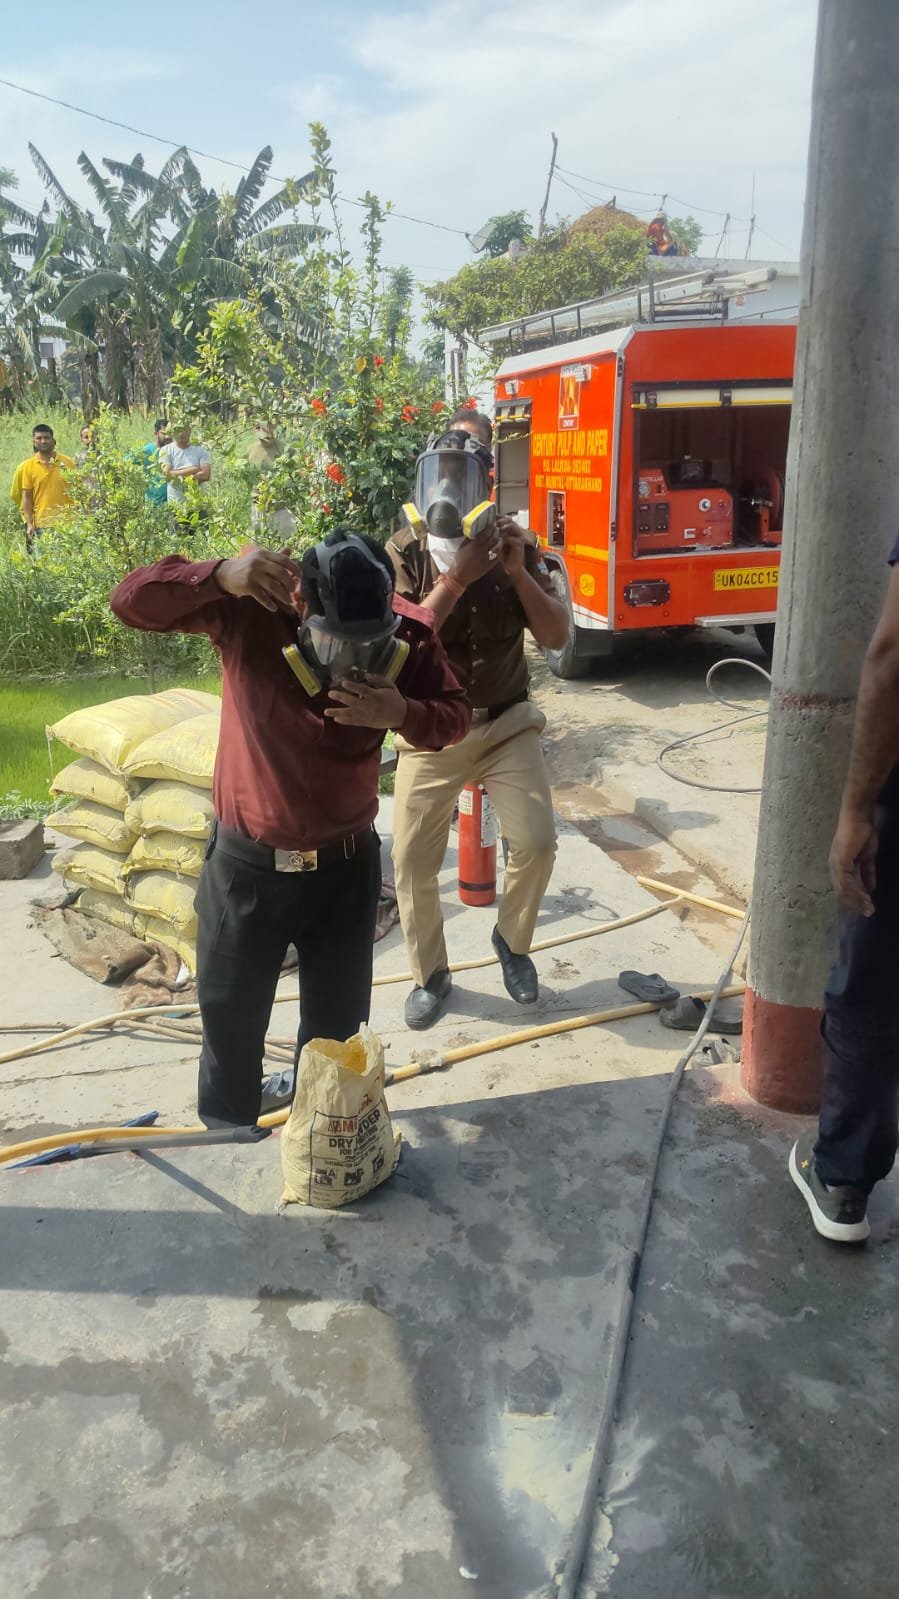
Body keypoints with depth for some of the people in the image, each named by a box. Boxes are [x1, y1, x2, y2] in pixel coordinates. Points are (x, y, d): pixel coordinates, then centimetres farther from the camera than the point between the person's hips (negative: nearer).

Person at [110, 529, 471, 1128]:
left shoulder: (410, 633, -15)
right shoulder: (250, 607, -19)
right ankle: (226, 1129, 45)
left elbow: (456, 716, -5)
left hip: (347, 864, 1)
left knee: (338, 1017, 18)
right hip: (247, 861, -1)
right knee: (230, 1005, 16)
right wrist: (219, 575, -37)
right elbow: (132, 600, -18)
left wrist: (401, 713, -29)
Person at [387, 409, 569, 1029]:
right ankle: (431, 974, 22)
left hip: (506, 723, 1)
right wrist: (456, 578, -27)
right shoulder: (405, 553, -7)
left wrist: (519, 572, -19)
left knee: (536, 843, -10)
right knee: (412, 861, -1)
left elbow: (557, 636, -6)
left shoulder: (515, 547, -1)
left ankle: (513, 942, 21)